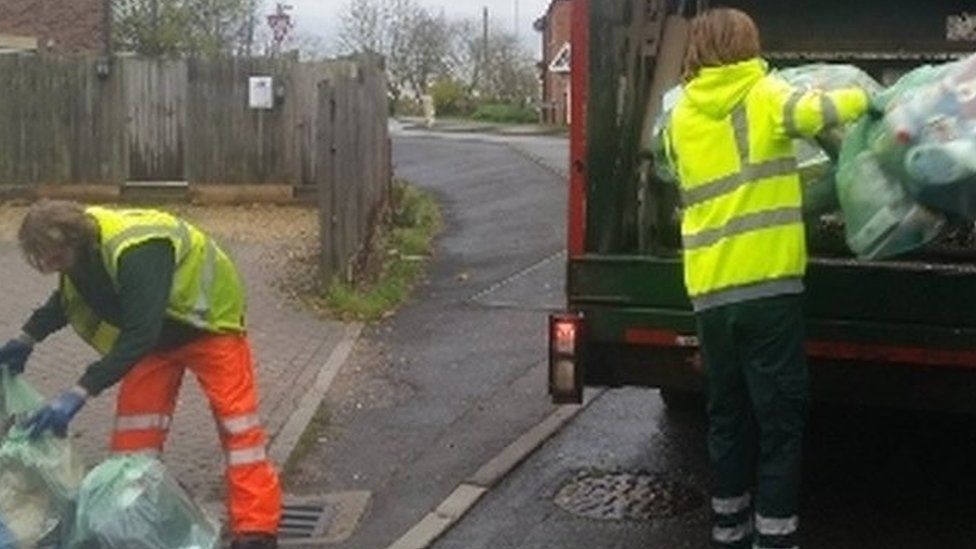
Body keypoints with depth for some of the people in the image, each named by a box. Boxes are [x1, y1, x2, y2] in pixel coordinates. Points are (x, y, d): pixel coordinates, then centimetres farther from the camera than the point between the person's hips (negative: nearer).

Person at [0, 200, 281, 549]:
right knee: (135, 423, 1)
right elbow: (67, 298, 12)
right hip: (153, 329, 8)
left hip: (208, 319, -8)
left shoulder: (136, 252, -39)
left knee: (235, 419, -12)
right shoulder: (80, 246, -12)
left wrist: (79, 394, -46)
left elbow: (140, 334, -43)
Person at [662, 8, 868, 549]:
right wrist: (860, 97, 0)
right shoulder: (764, 96, -3)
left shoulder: (680, 117, 11)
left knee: (727, 416, 17)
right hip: (767, 283, -5)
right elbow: (817, 111, -20)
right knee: (779, 422, 3)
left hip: (709, 290, 5)